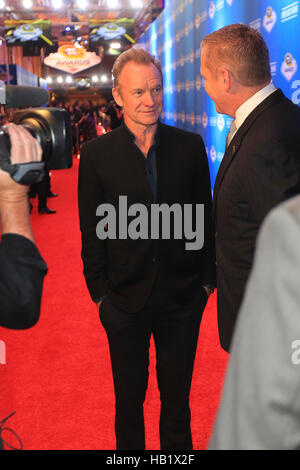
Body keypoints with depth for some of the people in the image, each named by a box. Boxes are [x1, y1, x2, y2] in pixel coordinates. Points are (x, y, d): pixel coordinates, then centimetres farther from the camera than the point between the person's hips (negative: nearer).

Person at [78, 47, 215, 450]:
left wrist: (206, 279, 1)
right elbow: (91, 231, -3)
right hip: (126, 297, -1)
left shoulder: (190, 146, -2)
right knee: (129, 398, 17)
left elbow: (204, 217, 3)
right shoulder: (97, 154, -6)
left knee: (178, 396, 18)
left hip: (183, 296, 1)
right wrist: (99, 292, -4)